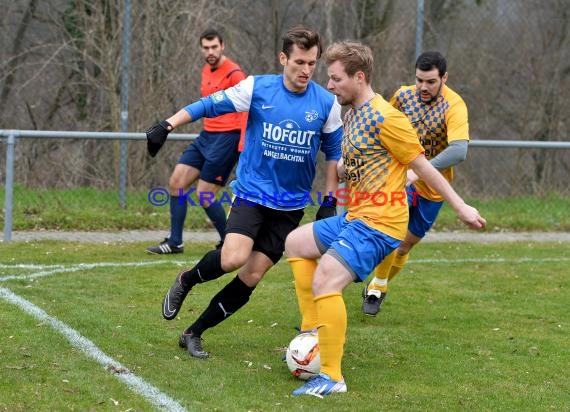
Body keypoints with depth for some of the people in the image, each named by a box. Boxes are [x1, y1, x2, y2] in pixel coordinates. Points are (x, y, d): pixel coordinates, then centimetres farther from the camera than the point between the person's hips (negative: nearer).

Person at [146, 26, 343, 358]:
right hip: (251, 193, -2)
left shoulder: (327, 104, -4)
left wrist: (330, 202, 5)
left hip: (290, 205, 2)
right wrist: (168, 125, -10)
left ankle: (194, 334, 14)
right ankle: (185, 282, 8)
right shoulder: (257, 88, -8)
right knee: (233, 259, -25)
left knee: (252, 276, -3)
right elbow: (209, 105, -3)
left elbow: (334, 153, 8)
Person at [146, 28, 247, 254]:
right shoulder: (206, 71, 12)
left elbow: (246, 111, -18)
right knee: (176, 183, 4)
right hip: (206, 135, 9)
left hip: (227, 138, -9)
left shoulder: (233, 74, -13)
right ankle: (175, 242, 11)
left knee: (204, 195, -8)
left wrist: (243, 147, -24)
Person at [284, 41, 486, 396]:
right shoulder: (353, 114, 12)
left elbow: (423, 166, -11)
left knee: (325, 280, -23)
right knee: (296, 243, 20)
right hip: (354, 217, 10)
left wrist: (461, 207, -8)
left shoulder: (384, 118, -16)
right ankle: (315, 331, 18)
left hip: (379, 224, -10)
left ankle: (332, 377, -19)